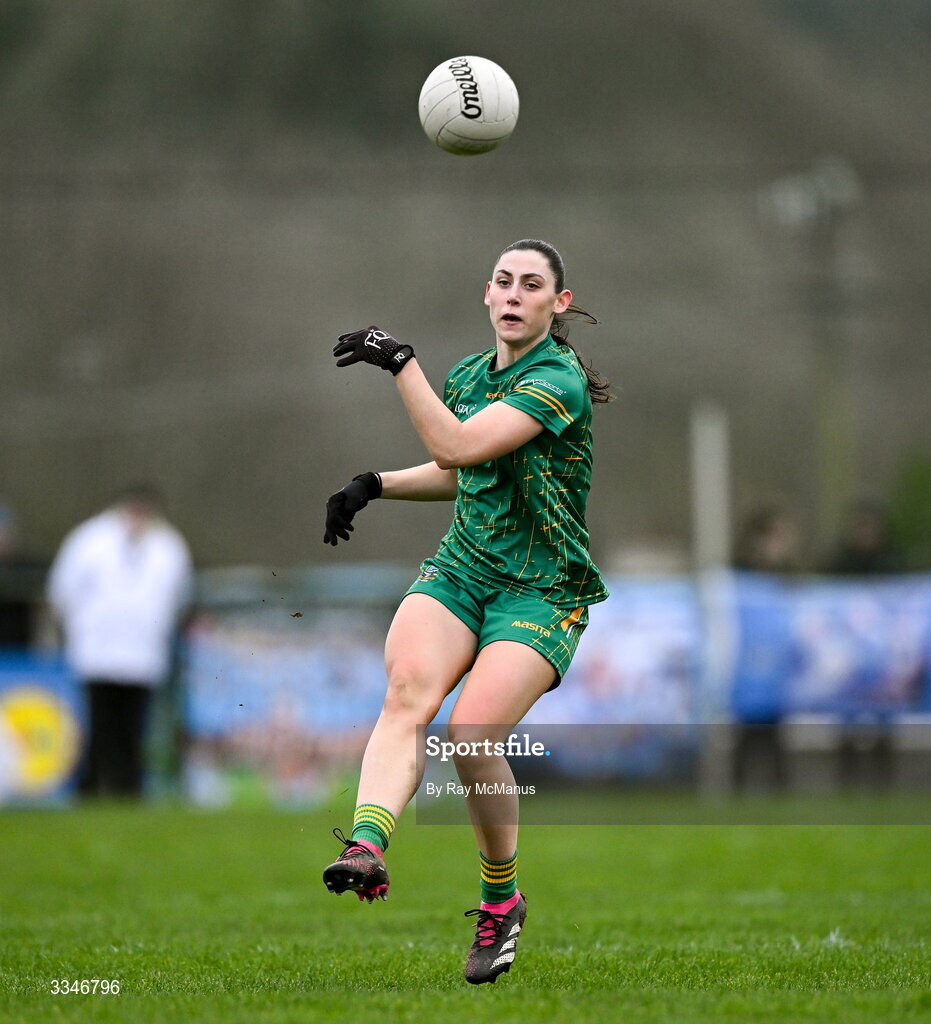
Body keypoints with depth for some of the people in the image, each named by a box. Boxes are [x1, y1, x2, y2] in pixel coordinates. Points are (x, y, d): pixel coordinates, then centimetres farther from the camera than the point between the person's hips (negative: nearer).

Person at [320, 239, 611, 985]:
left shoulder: (560, 380, -13)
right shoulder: (470, 372, 11)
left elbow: (458, 447, -25)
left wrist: (400, 361, -25)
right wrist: (374, 486, 11)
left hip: (542, 593, -6)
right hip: (460, 568, 6)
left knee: (472, 731, -23)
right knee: (406, 694, -25)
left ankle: (502, 898, 0)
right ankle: (365, 851, -47)